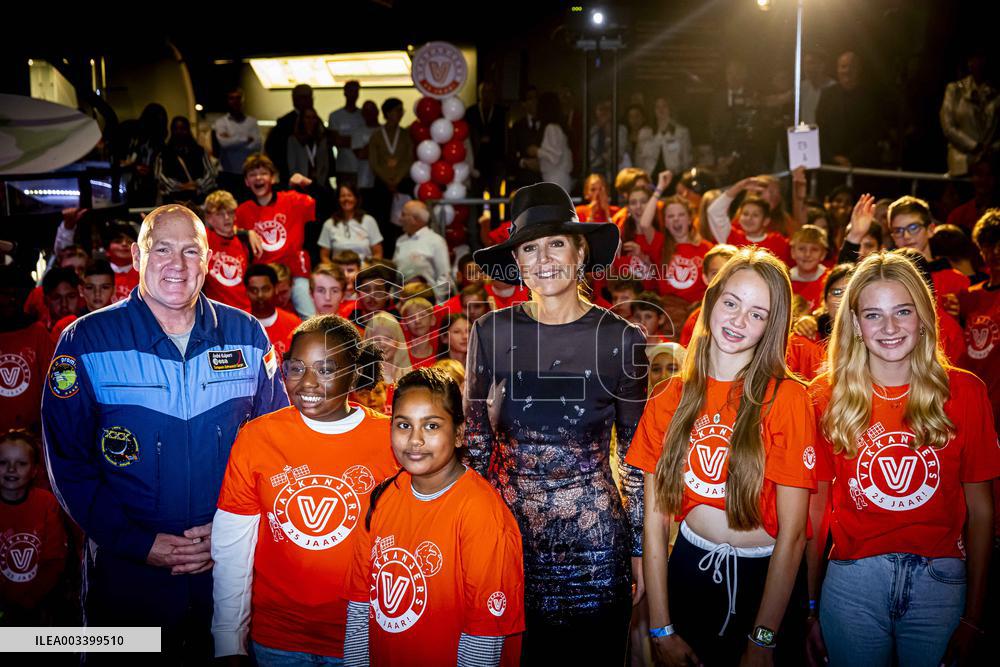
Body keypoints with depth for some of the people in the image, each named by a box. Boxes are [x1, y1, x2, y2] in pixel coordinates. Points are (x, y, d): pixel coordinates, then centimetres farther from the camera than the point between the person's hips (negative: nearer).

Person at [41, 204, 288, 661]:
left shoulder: (247, 336, -1)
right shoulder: (86, 341, -6)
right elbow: (68, 462, -7)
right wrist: (138, 543, -13)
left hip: (231, 567, 2)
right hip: (127, 573, -2)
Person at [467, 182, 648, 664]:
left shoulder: (621, 338, -6)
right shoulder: (492, 332, -3)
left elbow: (635, 456, 1)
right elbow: (475, 440, 5)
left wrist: (641, 551, 2)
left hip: (594, 536, -1)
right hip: (507, 531, 1)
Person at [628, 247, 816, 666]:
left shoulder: (787, 398, -14)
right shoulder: (669, 398, -4)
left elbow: (792, 533, -14)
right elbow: (654, 519, -5)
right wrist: (661, 628, -8)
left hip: (763, 578, -2)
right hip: (688, 569, 3)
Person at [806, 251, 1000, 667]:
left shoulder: (964, 392, -1)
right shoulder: (827, 396, -2)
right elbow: (816, 509, 0)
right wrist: (810, 607, -1)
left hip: (940, 583, 1)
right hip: (852, 581, 0)